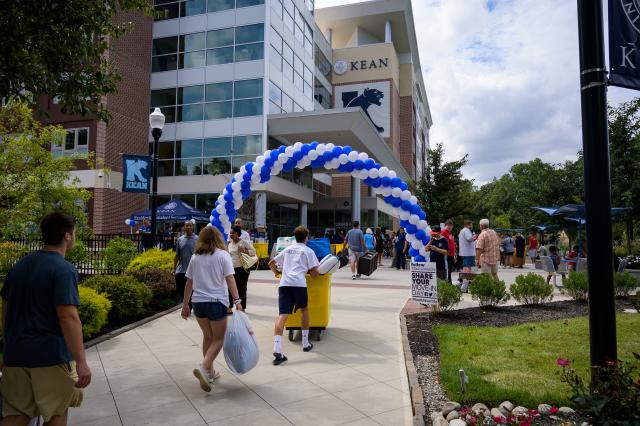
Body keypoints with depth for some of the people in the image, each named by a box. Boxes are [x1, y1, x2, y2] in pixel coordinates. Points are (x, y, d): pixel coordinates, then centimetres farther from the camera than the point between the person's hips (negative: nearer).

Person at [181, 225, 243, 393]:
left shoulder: (195, 257, 7)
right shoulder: (223, 255, -4)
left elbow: (189, 283, 9)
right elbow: (230, 280, -12)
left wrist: (185, 305, 16)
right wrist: (237, 300, -12)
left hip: (198, 302, 5)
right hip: (216, 302, -4)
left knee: (208, 337, 19)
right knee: (218, 338, 7)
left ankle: (210, 372, 26)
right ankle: (203, 367, -11)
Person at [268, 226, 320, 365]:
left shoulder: (288, 249, 26)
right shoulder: (308, 251, 14)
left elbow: (271, 263, 32)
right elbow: (314, 272, 7)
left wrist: (277, 273, 48)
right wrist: (315, 273, 30)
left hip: (284, 283, 3)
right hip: (299, 283, -2)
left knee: (282, 315, -8)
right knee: (304, 310, 23)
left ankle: (277, 351, -22)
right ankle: (305, 343, 29)